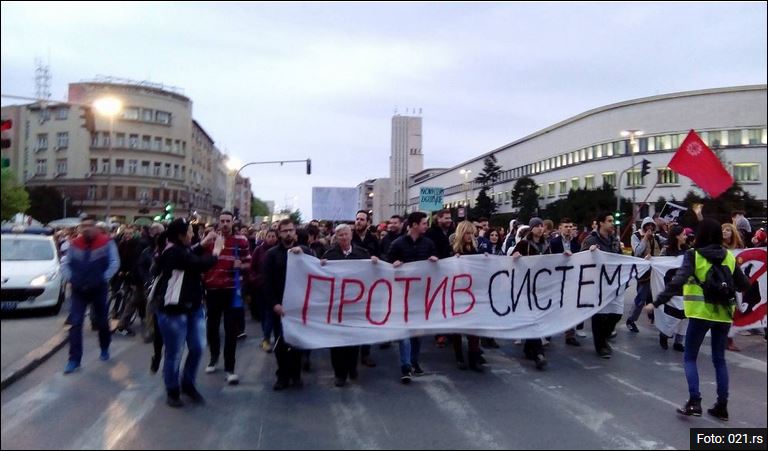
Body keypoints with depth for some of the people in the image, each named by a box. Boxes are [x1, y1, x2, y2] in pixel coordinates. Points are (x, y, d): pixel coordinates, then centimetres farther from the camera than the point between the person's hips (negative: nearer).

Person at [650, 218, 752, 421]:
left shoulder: (693, 255, -10)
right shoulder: (729, 257, 3)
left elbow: (677, 281, -21)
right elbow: (744, 285, 11)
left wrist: (657, 302, -20)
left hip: (701, 313, -4)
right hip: (723, 314, 4)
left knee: (690, 357, 8)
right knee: (719, 359, 15)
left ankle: (694, 402, -2)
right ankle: (722, 406, 18)